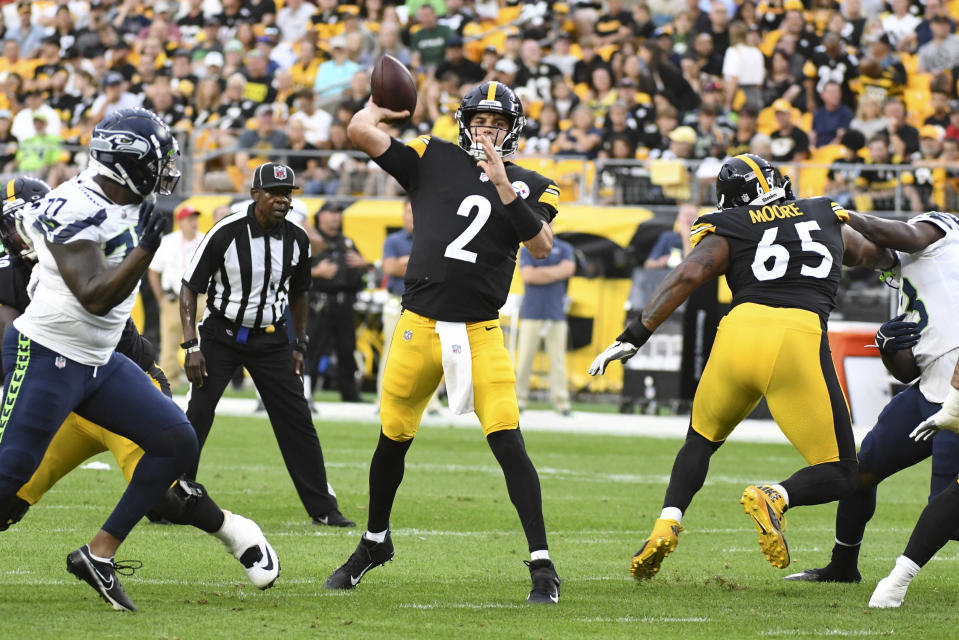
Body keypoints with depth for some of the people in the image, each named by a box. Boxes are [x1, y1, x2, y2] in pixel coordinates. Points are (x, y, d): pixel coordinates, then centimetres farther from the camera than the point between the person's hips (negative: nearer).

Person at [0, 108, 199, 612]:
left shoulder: (130, 206, 5)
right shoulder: (76, 210, -22)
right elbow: (94, 298, -28)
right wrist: (146, 248, -35)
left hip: (99, 362, 9)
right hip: (45, 358, -9)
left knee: (177, 443, 1)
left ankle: (99, 554, 5)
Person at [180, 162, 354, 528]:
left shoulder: (296, 240, -3)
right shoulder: (226, 234, -17)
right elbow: (190, 289, -12)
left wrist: (300, 345, 13)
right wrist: (191, 345, -17)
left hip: (270, 339, 4)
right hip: (222, 334, -3)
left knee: (297, 421, 1)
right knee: (196, 418, -11)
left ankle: (323, 508, 8)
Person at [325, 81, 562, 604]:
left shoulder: (530, 187, 6)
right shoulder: (433, 159, 4)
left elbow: (542, 246, -13)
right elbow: (360, 131, -2)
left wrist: (503, 187, -19)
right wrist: (382, 104, 14)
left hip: (480, 335, -1)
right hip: (419, 326, 1)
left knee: (508, 443, -13)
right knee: (392, 441, 14)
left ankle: (542, 566, -10)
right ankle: (375, 542, 37)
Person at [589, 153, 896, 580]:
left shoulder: (728, 232, 17)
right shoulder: (828, 220, 26)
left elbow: (687, 276, -1)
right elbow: (874, 255, 44)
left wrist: (634, 337, -1)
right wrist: (890, 260, 68)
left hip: (741, 328, 1)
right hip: (799, 337, -1)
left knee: (702, 438, 28)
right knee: (839, 476, 7)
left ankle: (666, 526, 6)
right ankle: (774, 498, -23)